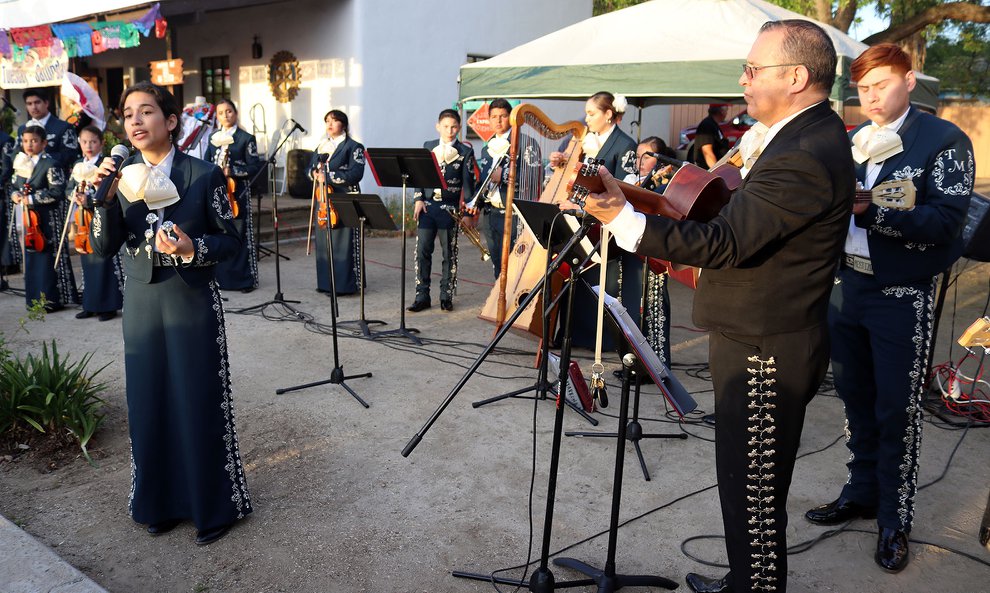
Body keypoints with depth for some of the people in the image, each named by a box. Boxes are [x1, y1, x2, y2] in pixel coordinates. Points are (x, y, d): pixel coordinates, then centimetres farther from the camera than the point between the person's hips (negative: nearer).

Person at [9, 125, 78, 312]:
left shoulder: (50, 165, -9)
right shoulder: (21, 163, 13)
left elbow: (57, 191, -15)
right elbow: (13, 186, 22)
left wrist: (32, 199, -16)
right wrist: (14, 195, 0)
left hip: (46, 221, -7)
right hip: (26, 219, 7)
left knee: (47, 258, -3)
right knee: (30, 258, 11)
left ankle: (52, 300, 5)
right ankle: (35, 298, 20)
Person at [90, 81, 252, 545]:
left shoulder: (203, 174, -7)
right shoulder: (122, 176, 4)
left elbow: (231, 240, -4)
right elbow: (103, 247, -1)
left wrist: (193, 249, -21)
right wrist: (104, 199, -15)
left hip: (192, 303, -4)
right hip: (141, 304, 4)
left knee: (200, 404, 3)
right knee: (149, 403, 11)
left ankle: (213, 505, 20)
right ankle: (161, 501, 30)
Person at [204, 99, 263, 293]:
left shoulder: (246, 138, 0)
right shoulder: (213, 138, 15)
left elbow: (254, 167, -5)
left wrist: (232, 172, -17)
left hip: (237, 193, -4)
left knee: (240, 235, -3)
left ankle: (245, 279, 4)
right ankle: (221, 277, 16)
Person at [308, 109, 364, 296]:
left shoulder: (353, 147, -3)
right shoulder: (322, 146, 18)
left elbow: (355, 174, -14)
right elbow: (312, 166, 25)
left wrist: (328, 176, -18)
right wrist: (315, 173, 0)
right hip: (323, 198, 7)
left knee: (343, 242, -6)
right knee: (323, 241, 7)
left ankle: (344, 284, -1)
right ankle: (326, 282, 16)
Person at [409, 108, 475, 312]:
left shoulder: (466, 150, 3)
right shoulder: (428, 146, 12)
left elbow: (468, 180, -1)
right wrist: (418, 199, 0)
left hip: (450, 208, -2)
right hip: (427, 205, 2)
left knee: (449, 253, 4)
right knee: (422, 251, 0)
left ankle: (446, 296, 14)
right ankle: (422, 296, 8)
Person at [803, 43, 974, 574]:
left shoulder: (944, 141, -7)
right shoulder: (848, 143, 10)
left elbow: (946, 220, -18)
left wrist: (869, 212, -29)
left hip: (902, 295, -5)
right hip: (846, 286, 5)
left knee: (896, 410, 3)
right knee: (856, 399, 15)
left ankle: (894, 519, 18)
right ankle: (862, 492, 33)